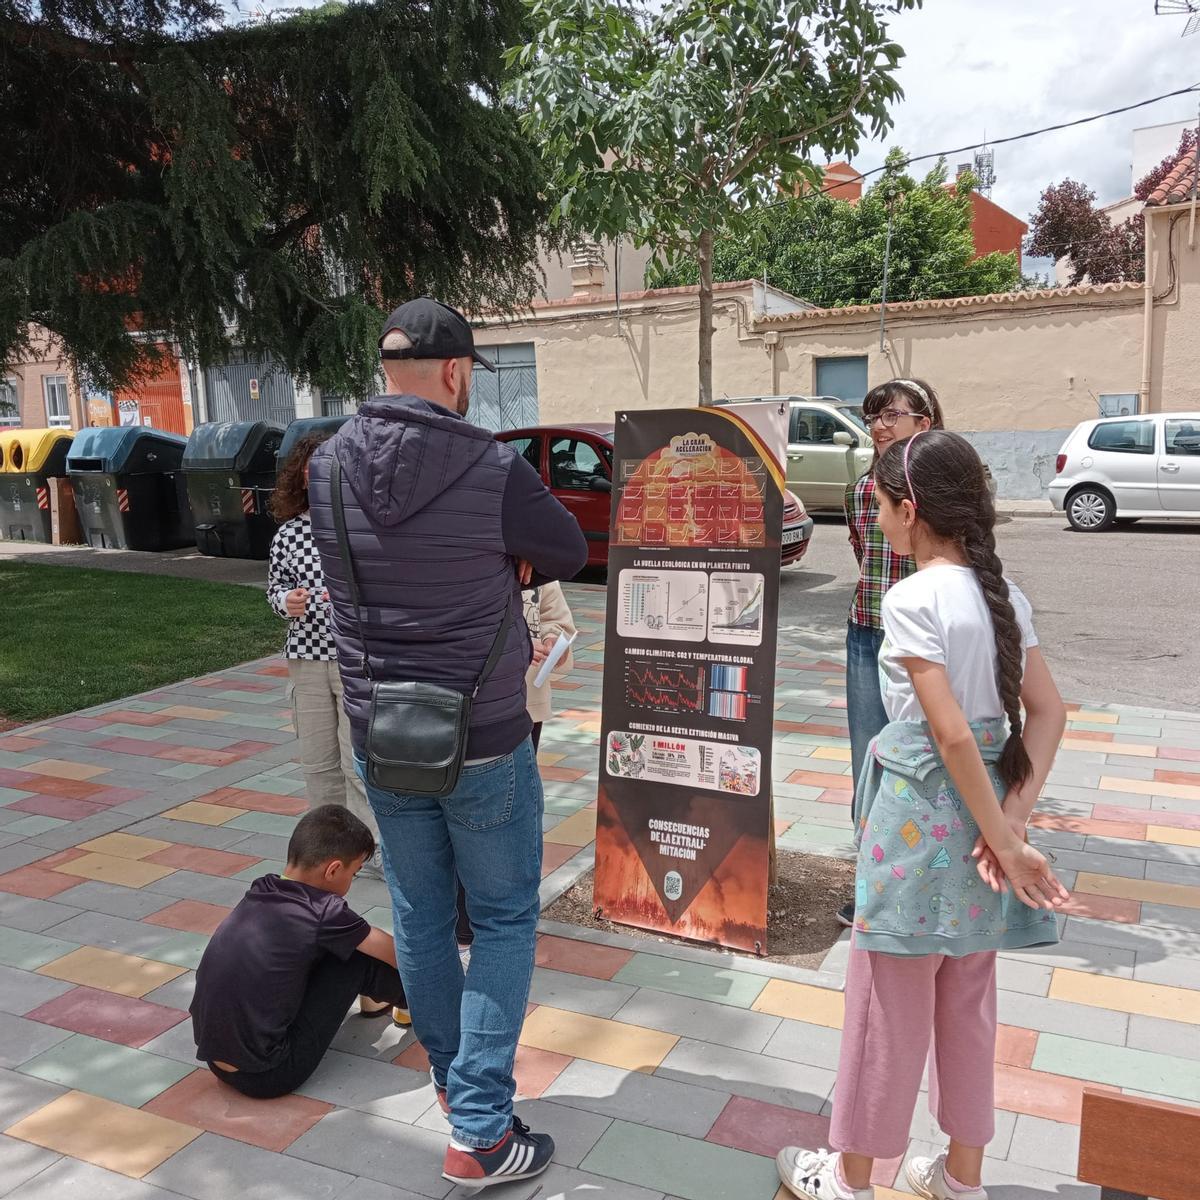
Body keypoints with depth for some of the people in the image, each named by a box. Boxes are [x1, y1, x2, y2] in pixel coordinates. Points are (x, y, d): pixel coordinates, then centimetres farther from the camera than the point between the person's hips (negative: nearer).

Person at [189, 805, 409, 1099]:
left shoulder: (260, 893, 2)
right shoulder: (323, 913, -17)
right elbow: (398, 954, -2)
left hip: (217, 1061, 7)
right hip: (266, 1077, -7)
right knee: (358, 955, -4)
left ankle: (373, 998, 35)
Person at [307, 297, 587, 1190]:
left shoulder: (330, 466, -5)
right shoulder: (494, 470, -19)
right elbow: (568, 556, -3)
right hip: (483, 745, -4)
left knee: (420, 918, 20)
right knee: (504, 922, 12)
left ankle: (454, 1076, 41)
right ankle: (480, 1132, 14)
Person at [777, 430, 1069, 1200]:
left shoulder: (913, 598, -18)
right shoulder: (1005, 592, 4)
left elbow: (951, 734, -22)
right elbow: (1049, 713, 3)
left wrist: (1005, 840, -15)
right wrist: (1012, 819, -4)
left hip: (920, 816, -7)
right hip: (982, 810, 7)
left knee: (887, 1006, 9)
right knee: (967, 1001, 20)